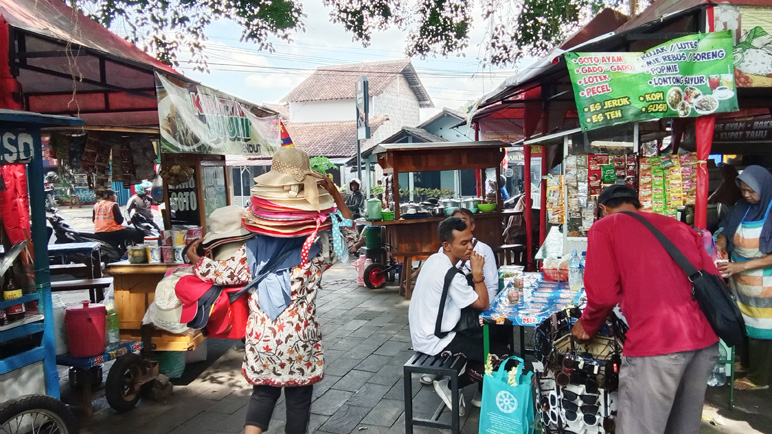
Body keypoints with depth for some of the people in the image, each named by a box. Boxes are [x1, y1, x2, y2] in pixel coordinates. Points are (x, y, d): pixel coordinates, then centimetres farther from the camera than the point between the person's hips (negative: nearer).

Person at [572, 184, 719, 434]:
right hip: (705, 339, 7)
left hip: (656, 342, -7)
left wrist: (587, 326, 14)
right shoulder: (679, 226, 21)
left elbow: (603, 293, -4)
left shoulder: (604, 227, 5)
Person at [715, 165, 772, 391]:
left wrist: (743, 265, -27)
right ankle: (747, 363, 38)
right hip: (740, 282, 6)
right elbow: (726, 231, 9)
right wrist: (719, 245, -12)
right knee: (744, 323, 18)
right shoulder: (742, 207, -1)